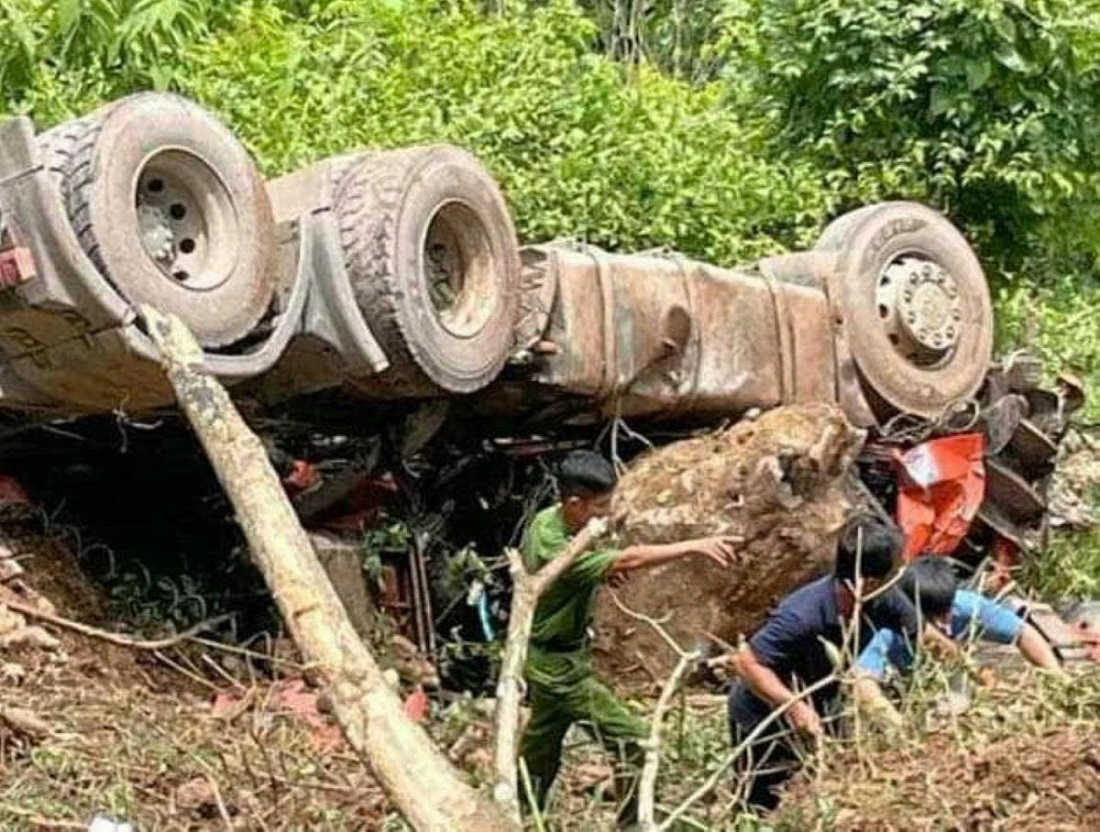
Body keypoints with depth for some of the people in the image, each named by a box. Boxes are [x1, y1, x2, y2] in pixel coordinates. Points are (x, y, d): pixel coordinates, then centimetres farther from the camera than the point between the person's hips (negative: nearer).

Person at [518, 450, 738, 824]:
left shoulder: (545, 521, -4)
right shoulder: (558, 551, -33)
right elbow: (629, 559, -39)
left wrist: (601, 571, 1)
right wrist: (695, 547, -41)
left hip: (544, 658, 10)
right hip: (561, 667, -10)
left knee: (541, 750, 23)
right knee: (632, 739, -7)